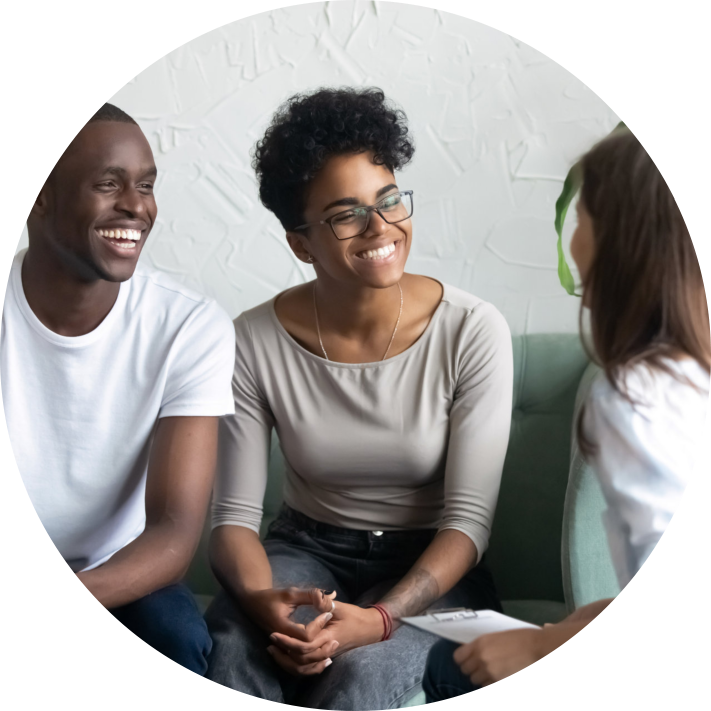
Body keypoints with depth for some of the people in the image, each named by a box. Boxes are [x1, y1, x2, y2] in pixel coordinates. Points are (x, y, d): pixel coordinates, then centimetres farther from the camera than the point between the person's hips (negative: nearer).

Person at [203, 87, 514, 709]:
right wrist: (261, 599, -29)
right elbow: (234, 515, -6)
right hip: (306, 548, 1)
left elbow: (469, 517, -14)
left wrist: (381, 618, -29)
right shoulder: (254, 344, -9)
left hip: (428, 566, 0)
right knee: (231, 652, -32)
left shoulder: (473, 331, -14)